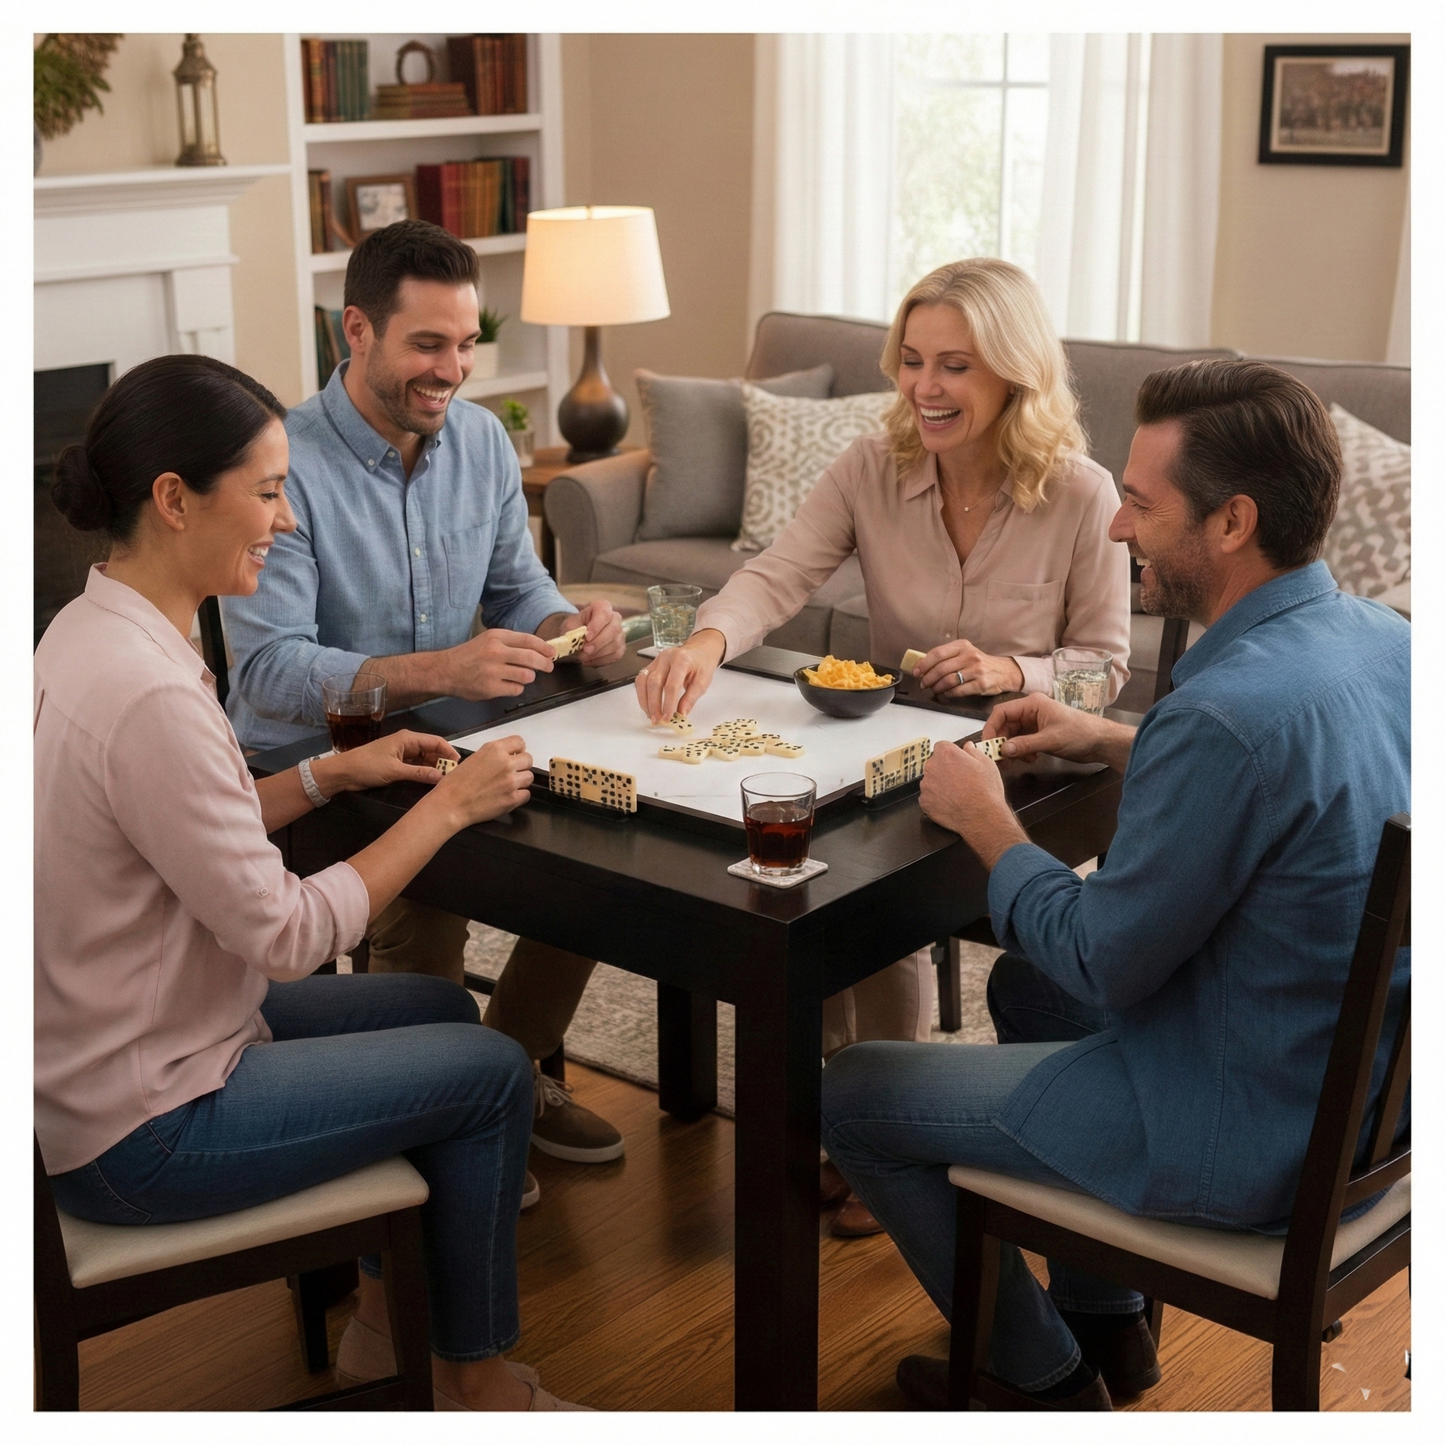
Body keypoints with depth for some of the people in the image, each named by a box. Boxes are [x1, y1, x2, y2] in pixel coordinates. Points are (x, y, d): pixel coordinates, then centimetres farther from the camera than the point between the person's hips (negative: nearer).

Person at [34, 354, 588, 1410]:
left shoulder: (90, 630, 1)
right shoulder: (147, 696, -30)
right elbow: (285, 937, -23)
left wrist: (329, 776, 2)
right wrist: (446, 808, -15)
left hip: (111, 1052, 10)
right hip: (143, 1131, -10)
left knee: (442, 1008, 20)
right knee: (494, 1072, 3)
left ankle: (385, 1329, 32)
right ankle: (475, 1381, 23)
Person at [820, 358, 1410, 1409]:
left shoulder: (1230, 712, -32)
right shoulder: (1383, 639, -4)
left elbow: (1103, 965, -22)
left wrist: (984, 821, -7)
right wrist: (1117, 744, 8)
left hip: (1245, 1138, -9)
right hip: (1363, 1080, 9)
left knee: (853, 1095, 5)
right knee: (1023, 984, 31)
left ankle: (1049, 1379, 25)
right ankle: (1107, 1325, 39)